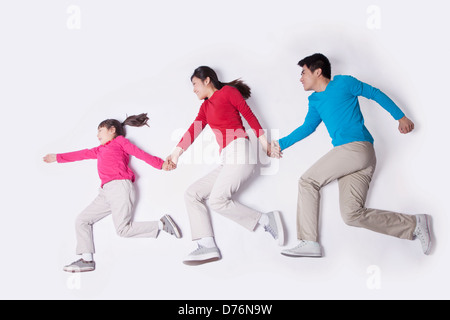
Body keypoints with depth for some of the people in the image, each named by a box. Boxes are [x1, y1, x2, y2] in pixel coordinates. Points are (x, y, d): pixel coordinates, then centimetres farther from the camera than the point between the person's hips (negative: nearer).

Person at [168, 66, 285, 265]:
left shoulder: (228, 92, 6)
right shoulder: (205, 107, 25)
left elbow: (249, 115, 3)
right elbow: (194, 130, 15)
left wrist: (264, 142, -2)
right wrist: (176, 153, 2)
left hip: (239, 152, -9)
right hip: (227, 160, 9)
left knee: (218, 200, -23)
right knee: (192, 194, -1)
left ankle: (266, 220, -11)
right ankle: (207, 246, -13)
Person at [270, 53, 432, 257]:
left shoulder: (343, 83, 6)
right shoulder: (315, 101, 26)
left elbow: (375, 94, 10)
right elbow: (307, 127, 22)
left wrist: (401, 117, 8)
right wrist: (281, 144, 11)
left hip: (356, 147, -7)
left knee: (308, 182, -8)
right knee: (352, 214, -6)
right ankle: (413, 225, -2)